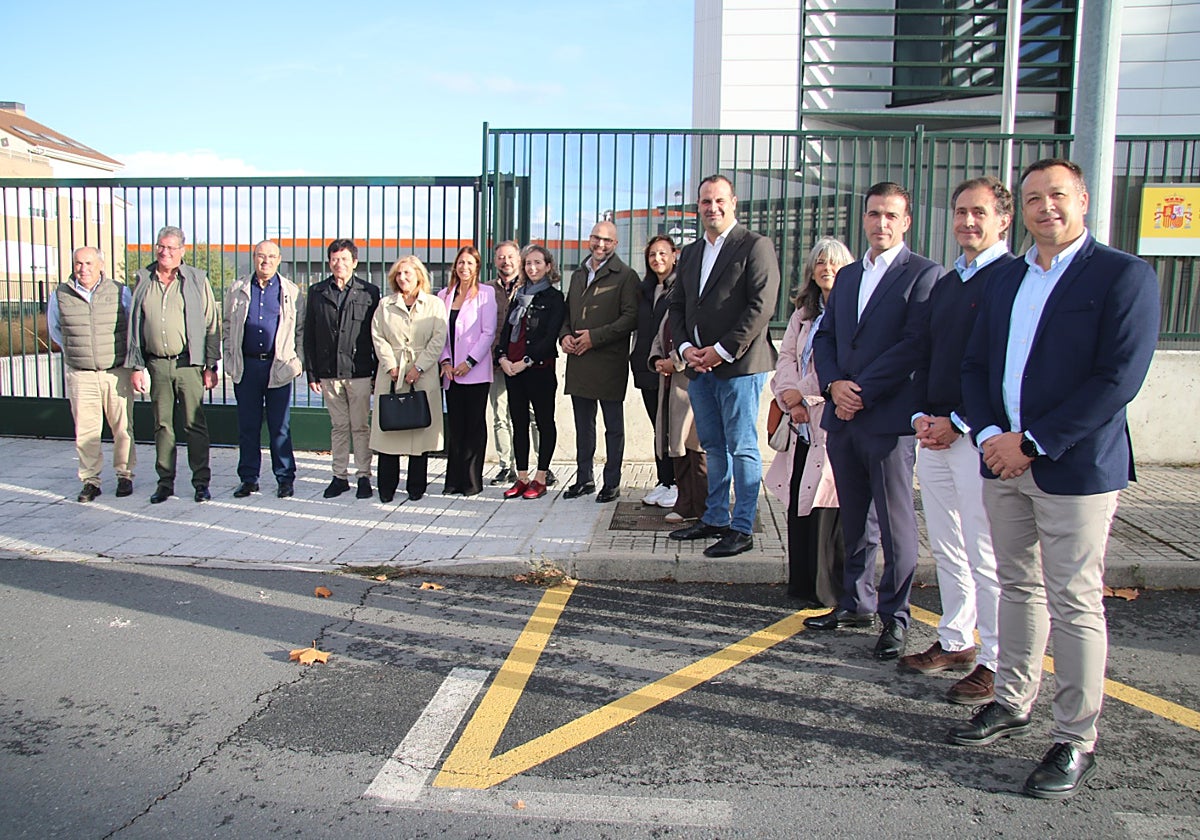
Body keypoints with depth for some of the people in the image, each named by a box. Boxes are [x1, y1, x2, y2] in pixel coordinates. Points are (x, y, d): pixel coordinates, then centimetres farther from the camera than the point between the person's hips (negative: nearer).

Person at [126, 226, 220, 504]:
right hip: (156, 364, 3)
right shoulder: (143, 280, 9)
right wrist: (135, 366, 6)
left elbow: (211, 326, 2)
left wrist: (211, 366, -2)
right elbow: (134, 326, 11)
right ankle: (165, 482, 17)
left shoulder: (197, 280, 2)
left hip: (188, 363, -3)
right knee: (162, 426, 9)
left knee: (195, 424, -2)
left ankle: (201, 482, 6)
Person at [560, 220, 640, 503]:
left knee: (613, 426, 4)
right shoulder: (578, 275, 17)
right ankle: (584, 479, 24)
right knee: (583, 425, 14)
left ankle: (612, 482, 12)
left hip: (609, 362, -6)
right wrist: (564, 335, 3)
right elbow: (567, 312, 23)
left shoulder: (625, 276, -4)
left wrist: (595, 337, -16)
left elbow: (631, 317, -12)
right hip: (578, 361, 6)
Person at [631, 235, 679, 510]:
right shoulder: (645, 289, 16)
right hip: (648, 369, 7)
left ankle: (678, 484, 7)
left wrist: (673, 361, -18)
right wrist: (638, 360, 11)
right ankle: (663, 482, 18)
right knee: (658, 428, 11)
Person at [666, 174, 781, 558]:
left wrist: (722, 350, -15)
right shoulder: (690, 253, 18)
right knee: (713, 448, 14)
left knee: (742, 448, -2)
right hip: (699, 367, 7)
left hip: (739, 365, -7)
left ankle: (742, 528, 5)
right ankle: (715, 518, 23)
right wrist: (685, 347, 0)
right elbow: (677, 306, 18)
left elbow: (761, 306, -13)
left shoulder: (755, 246, -4)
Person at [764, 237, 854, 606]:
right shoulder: (803, 313, 19)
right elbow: (786, 358, 14)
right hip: (802, 423, 7)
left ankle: (827, 589, 3)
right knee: (798, 502, 8)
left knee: (825, 504, -7)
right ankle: (803, 582, 18)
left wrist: (803, 393, -9)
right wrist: (790, 394, -4)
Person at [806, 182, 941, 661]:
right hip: (842, 417, 7)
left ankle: (894, 617, 13)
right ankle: (856, 604, 27)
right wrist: (834, 384, -4)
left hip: (889, 419, -6)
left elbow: (914, 345, -13)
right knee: (853, 519, 15)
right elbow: (825, 337, 15)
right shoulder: (847, 276, 17)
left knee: (896, 524, 1)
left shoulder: (923, 274, -5)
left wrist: (860, 390, -14)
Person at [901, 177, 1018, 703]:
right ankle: (955, 641, 28)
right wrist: (922, 415, 4)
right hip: (934, 435, 8)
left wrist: (958, 422, -14)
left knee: (986, 556, -2)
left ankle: (995, 663, 9)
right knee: (945, 549, 15)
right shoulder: (945, 285, 17)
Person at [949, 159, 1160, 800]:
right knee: (1017, 586, 16)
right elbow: (975, 364, 13)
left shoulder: (1123, 275, -7)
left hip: (1076, 465, -6)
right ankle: (1012, 703, 30)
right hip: (1004, 459, 6)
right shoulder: (1006, 279, 14)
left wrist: (1031, 442, -16)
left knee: (1074, 602, 0)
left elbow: (1119, 378, -15)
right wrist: (989, 433, -5)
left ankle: (1076, 741, 11)